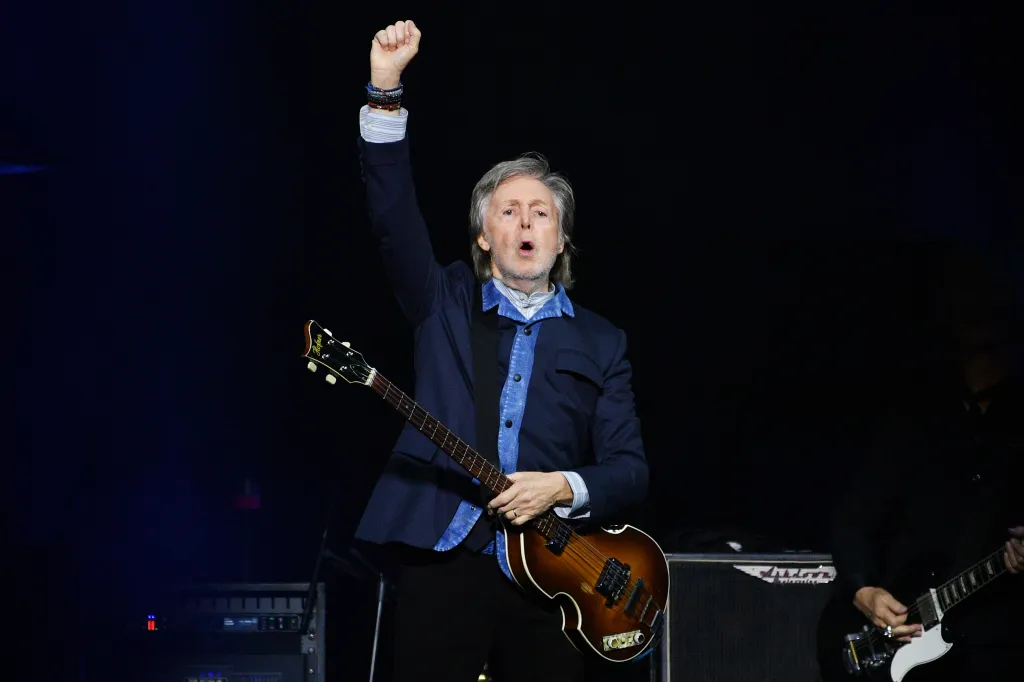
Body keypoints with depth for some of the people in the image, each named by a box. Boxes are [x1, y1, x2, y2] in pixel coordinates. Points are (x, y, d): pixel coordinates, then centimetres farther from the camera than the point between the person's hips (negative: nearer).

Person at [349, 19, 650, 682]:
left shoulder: (600, 343, 14)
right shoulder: (445, 303, 13)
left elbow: (630, 471, 9)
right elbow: (394, 214, -2)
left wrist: (564, 487, -12)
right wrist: (386, 89, -11)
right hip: (440, 559, -1)